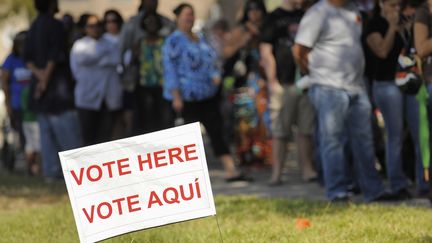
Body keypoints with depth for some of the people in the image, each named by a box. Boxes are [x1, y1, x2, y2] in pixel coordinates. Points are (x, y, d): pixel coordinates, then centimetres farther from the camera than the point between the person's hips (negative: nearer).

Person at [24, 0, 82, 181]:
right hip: (57, 85, -8)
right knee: (68, 132, -6)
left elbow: (28, 59, 8)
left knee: (47, 131, 7)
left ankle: (50, 171, 5)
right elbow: (54, 57, -17)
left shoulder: (34, 27, 13)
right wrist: (45, 79, -11)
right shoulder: (54, 25, -11)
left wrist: (38, 74, -5)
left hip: (40, 87, 8)